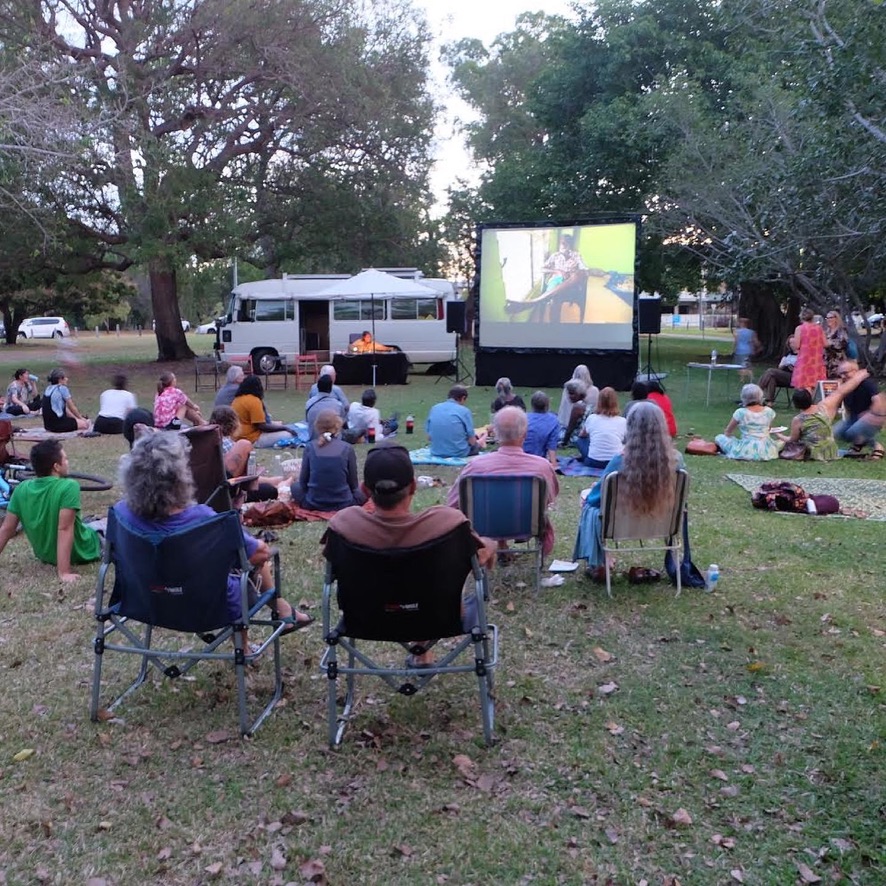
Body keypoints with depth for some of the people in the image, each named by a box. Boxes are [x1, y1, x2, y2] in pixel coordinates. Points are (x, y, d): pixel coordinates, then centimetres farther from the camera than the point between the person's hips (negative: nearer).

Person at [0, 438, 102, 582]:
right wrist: (64, 572, -33)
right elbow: (64, 529, -33)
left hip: (44, 554, 6)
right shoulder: (69, 487, -29)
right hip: (78, 553, -6)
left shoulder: (21, 489, -12)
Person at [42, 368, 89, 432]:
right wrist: (81, 418, 14)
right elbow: (72, 408, -3)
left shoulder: (48, 388, 15)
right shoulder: (62, 388, -10)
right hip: (57, 424, -9)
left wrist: (76, 418, 19)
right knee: (85, 424, 1)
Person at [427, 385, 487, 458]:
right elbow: (472, 441, -8)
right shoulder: (464, 411, -10)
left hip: (436, 453, 5)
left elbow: (429, 437, 7)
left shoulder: (434, 408, 2)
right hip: (458, 453, -5)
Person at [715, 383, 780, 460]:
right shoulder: (769, 411, 1)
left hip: (747, 451, -4)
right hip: (766, 451, 4)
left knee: (719, 437, 13)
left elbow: (727, 432, 3)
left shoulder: (740, 412, -9)